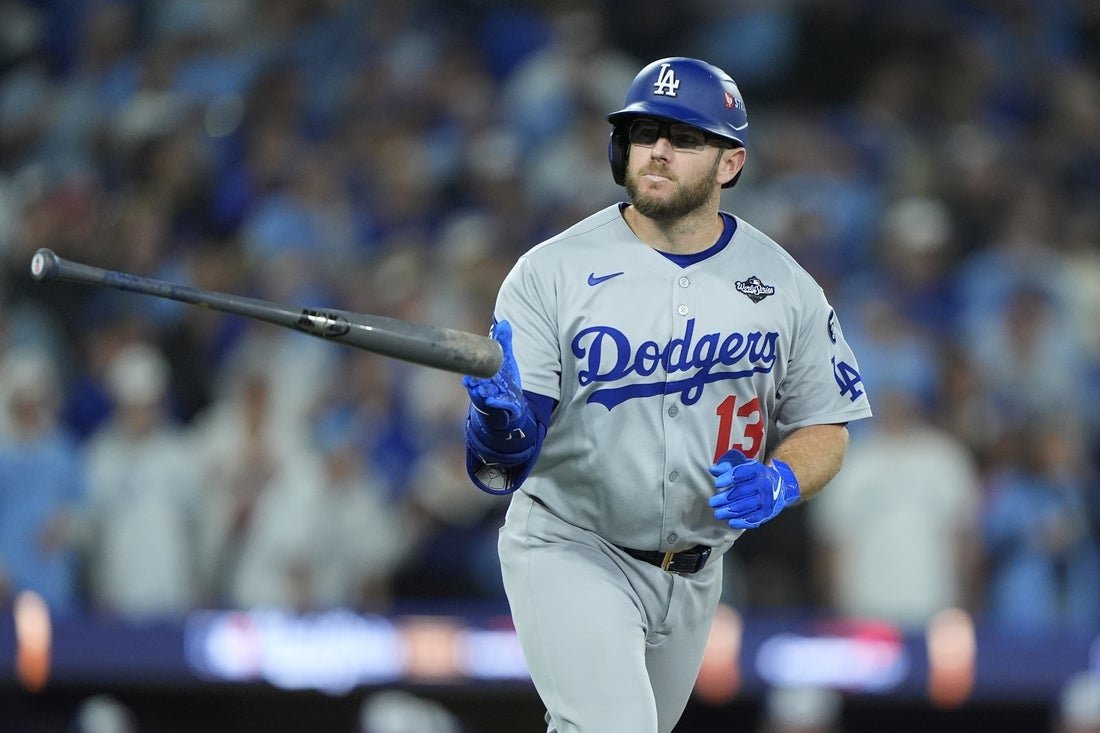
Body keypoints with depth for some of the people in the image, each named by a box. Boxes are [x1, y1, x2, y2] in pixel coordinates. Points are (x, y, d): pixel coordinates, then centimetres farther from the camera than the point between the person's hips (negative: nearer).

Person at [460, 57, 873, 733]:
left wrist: (779, 482, -16)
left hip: (694, 573, 4)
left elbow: (823, 428, 6)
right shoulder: (551, 271, -12)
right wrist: (500, 419, -41)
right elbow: (505, 463, -17)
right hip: (571, 551, -4)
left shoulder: (784, 285, -2)